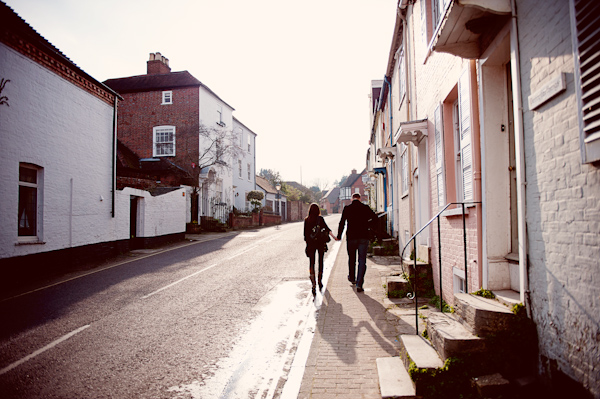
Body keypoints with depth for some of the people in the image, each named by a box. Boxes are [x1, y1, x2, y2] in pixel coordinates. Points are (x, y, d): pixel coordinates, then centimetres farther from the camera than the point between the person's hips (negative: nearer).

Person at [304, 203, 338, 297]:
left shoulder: (306, 220, 1)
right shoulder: (320, 219, -2)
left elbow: (305, 233, 3)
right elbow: (326, 228, -14)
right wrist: (333, 236, -17)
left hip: (311, 243, 0)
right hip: (320, 243, 0)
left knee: (311, 263, 0)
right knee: (321, 262, 16)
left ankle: (314, 284, -15)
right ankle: (320, 281, 26)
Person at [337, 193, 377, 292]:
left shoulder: (347, 209, -1)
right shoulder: (365, 208, 1)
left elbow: (342, 223, -3)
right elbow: (375, 217, 6)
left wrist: (339, 236, 4)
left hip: (351, 237, 0)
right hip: (363, 237, 0)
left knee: (352, 259, 19)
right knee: (362, 260, 2)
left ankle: (352, 278, 37)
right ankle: (359, 284, -7)